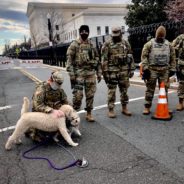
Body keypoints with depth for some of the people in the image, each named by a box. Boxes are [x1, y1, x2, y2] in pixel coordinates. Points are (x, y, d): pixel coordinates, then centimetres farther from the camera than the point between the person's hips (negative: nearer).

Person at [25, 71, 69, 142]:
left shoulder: (59, 89, -2)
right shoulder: (41, 88, -22)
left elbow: (65, 102, 2)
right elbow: (37, 105, -32)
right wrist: (52, 111, -44)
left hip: (54, 114, 6)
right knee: (39, 137, -12)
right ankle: (29, 129, 21)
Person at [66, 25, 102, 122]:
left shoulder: (91, 45, 13)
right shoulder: (74, 45, -2)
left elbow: (97, 59, 16)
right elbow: (69, 60, -7)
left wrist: (99, 73, 11)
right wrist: (71, 74, -14)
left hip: (91, 73, 4)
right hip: (79, 73, -4)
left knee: (90, 95, 6)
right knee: (78, 95, -5)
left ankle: (89, 113, 18)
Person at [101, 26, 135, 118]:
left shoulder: (126, 43, 10)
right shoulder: (107, 44, -2)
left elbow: (130, 57, 13)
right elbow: (104, 59, -6)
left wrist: (131, 69, 8)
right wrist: (105, 72, -11)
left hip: (124, 70, 4)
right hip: (112, 71, -4)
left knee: (124, 90, 10)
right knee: (111, 91, -1)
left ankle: (124, 108, 23)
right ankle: (111, 110, 8)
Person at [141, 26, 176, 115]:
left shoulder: (168, 45, 11)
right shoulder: (149, 44, 0)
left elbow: (173, 58, 13)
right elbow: (144, 56, -5)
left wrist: (172, 69, 7)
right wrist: (145, 68, -12)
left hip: (165, 70, 3)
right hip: (152, 69, -3)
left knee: (164, 89, 9)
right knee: (150, 89, 1)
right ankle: (147, 107, 8)